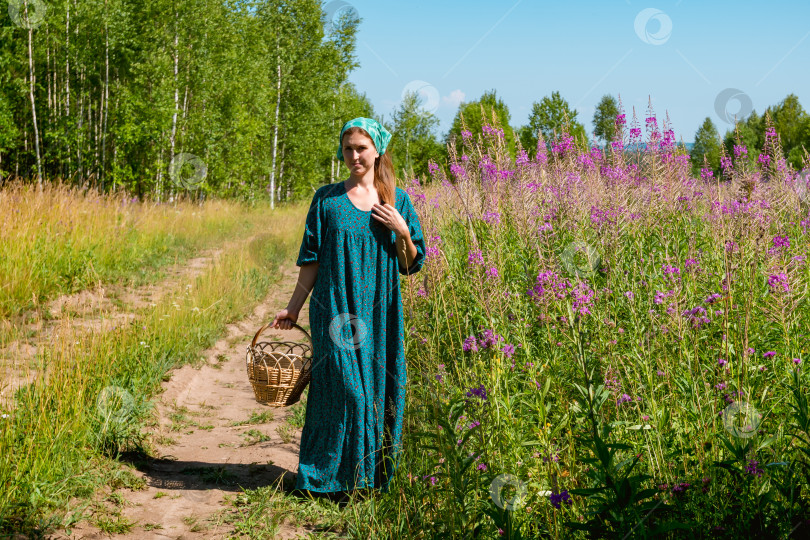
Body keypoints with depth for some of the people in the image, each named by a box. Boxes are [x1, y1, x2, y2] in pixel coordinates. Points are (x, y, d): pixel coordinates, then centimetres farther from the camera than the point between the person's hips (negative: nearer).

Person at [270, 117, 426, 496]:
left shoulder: (398, 200, 8)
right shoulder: (326, 199, 4)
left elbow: (411, 264, 8)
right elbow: (311, 260, 6)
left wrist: (402, 231, -9)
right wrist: (293, 308, 2)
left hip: (380, 312, 2)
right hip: (336, 310, -2)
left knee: (379, 390, 3)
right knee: (344, 389, -8)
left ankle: (376, 475, 17)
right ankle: (335, 477, 3)